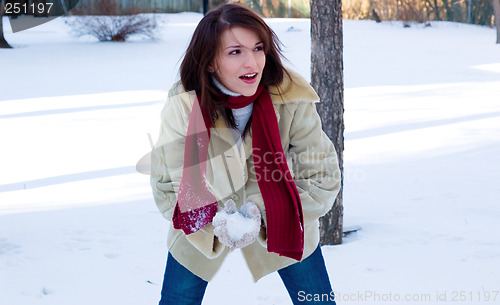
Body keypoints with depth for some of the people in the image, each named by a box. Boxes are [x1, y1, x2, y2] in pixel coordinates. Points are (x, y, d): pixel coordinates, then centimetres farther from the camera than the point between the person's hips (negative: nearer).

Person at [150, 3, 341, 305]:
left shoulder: (292, 101, -26)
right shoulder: (182, 108, -24)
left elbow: (322, 178, -17)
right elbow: (167, 187, -14)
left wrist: (264, 214, -29)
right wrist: (217, 222, -31)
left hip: (278, 222, 0)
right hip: (203, 229, 0)